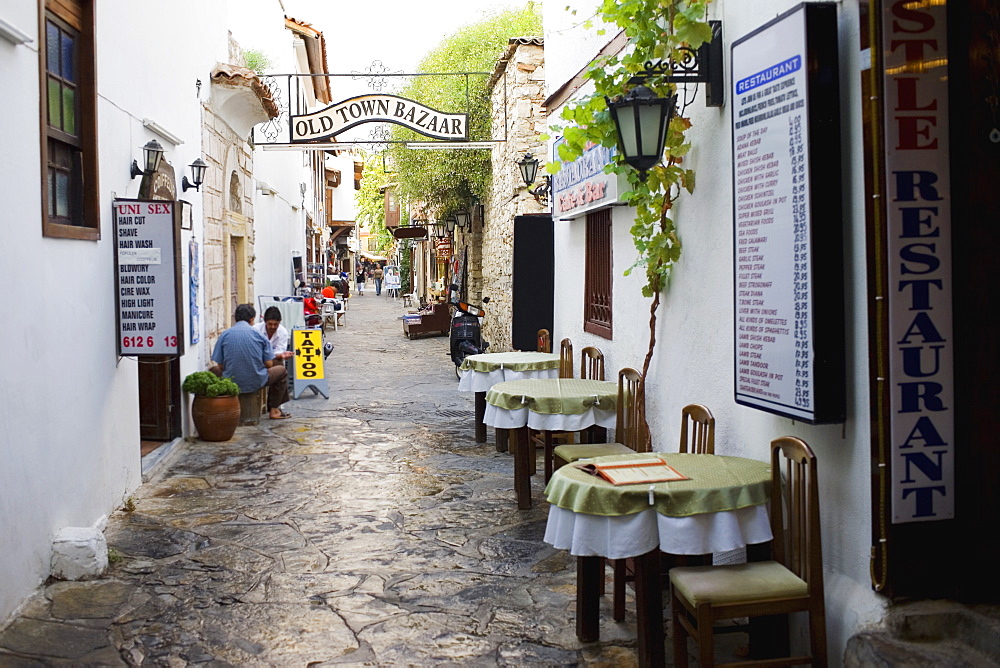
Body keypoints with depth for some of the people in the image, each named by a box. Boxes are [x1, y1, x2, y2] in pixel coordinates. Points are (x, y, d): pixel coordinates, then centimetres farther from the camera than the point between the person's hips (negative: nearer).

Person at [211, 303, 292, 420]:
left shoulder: (224, 335, 0)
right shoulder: (259, 335, -3)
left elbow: (220, 367, 1)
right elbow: (269, 364, -3)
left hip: (231, 384, 2)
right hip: (256, 383, -1)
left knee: (213, 370, 33)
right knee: (282, 370, 27)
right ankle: (274, 410, 24)